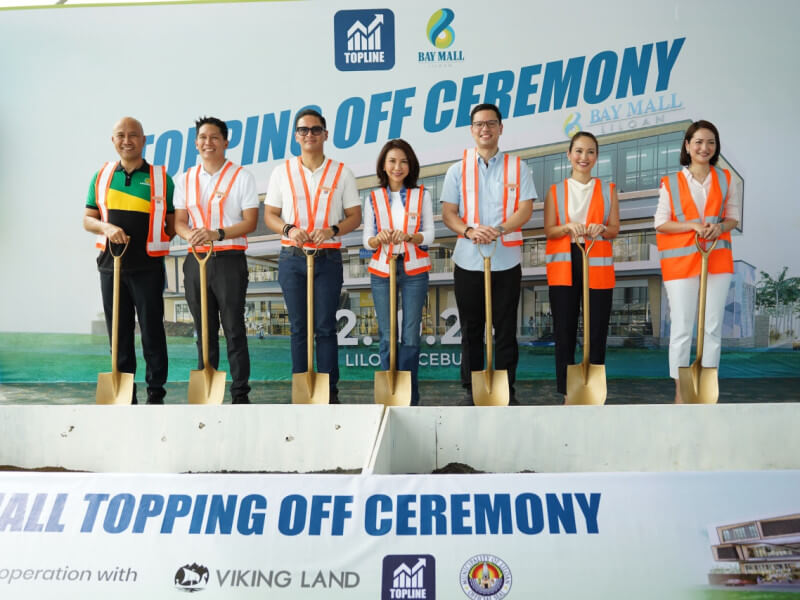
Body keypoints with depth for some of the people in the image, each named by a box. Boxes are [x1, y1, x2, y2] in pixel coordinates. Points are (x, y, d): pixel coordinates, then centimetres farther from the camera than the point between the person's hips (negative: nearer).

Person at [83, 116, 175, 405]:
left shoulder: (161, 178, 3)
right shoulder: (101, 176, 11)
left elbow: (173, 223, 6)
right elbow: (88, 219, 10)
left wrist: (156, 241, -9)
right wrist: (107, 228, -10)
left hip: (148, 266, -3)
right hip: (111, 264, 3)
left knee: (152, 330, 0)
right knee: (119, 332, 8)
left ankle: (156, 392, 9)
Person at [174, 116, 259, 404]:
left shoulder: (241, 176, 1)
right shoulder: (186, 179, 13)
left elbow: (250, 222, -5)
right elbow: (179, 221, 11)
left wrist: (217, 234, -20)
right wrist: (191, 235, -12)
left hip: (229, 259, -4)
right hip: (196, 259, 4)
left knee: (234, 329, -3)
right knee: (204, 331, 9)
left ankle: (240, 393, 2)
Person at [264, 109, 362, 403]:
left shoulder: (342, 173, 4)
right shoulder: (282, 172, 6)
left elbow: (354, 216, 4)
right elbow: (269, 215, 8)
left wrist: (333, 230, -16)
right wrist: (289, 229, -13)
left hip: (328, 258, -1)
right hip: (292, 257, 1)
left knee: (325, 327, 0)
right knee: (298, 327, 6)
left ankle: (330, 391, 6)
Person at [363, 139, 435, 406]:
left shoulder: (421, 195, 6)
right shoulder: (374, 198, 7)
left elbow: (429, 235, -1)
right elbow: (367, 240, 3)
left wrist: (409, 236, -21)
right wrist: (378, 239, -19)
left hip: (414, 270, 0)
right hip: (382, 270, 1)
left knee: (411, 336, -1)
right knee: (386, 336, 0)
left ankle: (409, 397, 9)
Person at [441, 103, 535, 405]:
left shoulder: (517, 168, 6)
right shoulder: (458, 170, 8)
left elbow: (525, 209, -3)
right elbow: (448, 213, 2)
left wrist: (499, 229, -20)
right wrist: (470, 230, -18)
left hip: (506, 260, -1)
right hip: (468, 261, 1)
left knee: (506, 329, 4)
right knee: (471, 329, 7)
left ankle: (507, 390, 12)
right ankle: (470, 390, 16)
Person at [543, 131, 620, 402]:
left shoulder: (608, 190, 12)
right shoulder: (555, 191, 10)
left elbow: (615, 229, 8)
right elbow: (548, 230, 5)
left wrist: (601, 229, -14)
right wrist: (568, 228, -16)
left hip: (598, 265, 0)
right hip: (564, 266, 0)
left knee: (597, 329, -2)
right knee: (564, 329, -1)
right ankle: (566, 392, 8)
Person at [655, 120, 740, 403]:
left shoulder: (726, 180, 7)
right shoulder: (670, 183, 0)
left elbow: (733, 217, 10)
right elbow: (660, 223, -1)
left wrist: (719, 226, -12)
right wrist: (691, 225, -16)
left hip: (717, 260, 3)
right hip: (680, 262, -2)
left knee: (713, 327, 4)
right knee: (682, 328, -1)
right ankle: (680, 393, 8)